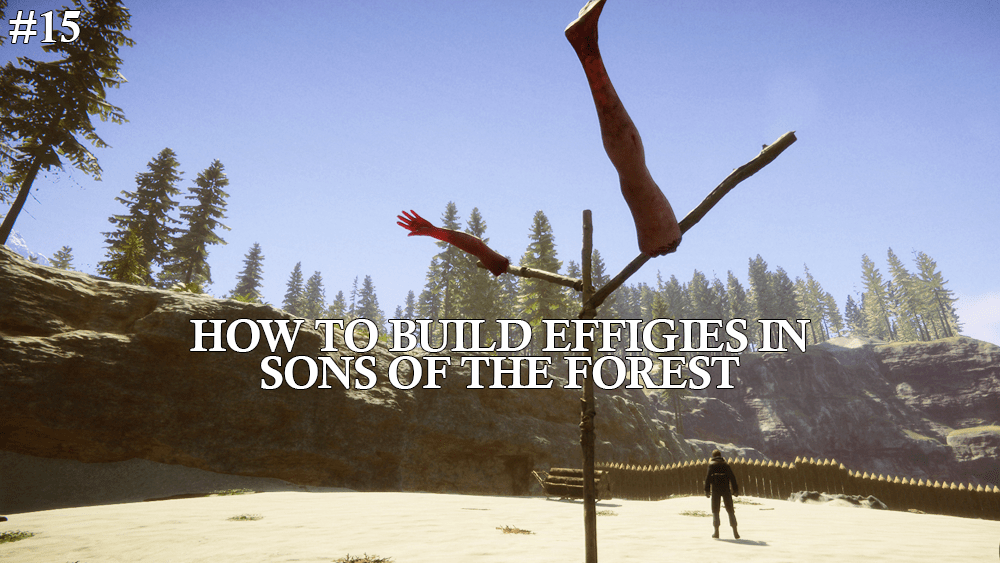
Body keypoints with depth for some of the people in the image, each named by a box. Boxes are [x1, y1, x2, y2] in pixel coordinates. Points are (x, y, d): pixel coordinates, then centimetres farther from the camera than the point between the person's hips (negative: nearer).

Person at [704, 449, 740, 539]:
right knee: (730, 510, 9)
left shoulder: (711, 464, 3)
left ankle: (716, 531, 1)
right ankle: (735, 532, 1)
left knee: (715, 510, 6)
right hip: (726, 489, 2)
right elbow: (732, 478, 5)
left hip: (715, 490, -2)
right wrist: (735, 490, 8)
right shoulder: (726, 465, 10)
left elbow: (708, 478, -4)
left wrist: (707, 490, -2)